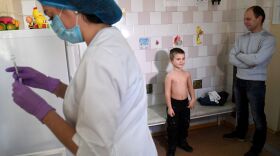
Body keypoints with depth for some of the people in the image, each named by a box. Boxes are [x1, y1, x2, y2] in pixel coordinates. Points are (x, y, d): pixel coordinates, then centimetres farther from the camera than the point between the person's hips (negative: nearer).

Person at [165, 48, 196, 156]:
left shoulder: (187, 74, 1)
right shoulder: (170, 76, -15)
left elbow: (190, 88, 11)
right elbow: (167, 93, -14)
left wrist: (193, 99, -1)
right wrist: (169, 107, -15)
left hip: (185, 103, 5)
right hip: (174, 103, -5)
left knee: (185, 124, 18)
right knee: (172, 126, 5)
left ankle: (182, 142, 40)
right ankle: (171, 147, 22)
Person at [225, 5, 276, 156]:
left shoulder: (268, 39, -13)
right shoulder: (242, 38, 5)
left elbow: (257, 59, -27)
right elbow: (231, 58, -4)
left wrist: (240, 55, -10)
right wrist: (248, 63, -17)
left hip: (255, 83, -6)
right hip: (239, 80, 6)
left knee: (258, 116, 7)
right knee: (241, 110, 23)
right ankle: (240, 132, 44)